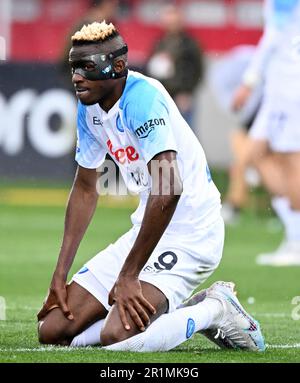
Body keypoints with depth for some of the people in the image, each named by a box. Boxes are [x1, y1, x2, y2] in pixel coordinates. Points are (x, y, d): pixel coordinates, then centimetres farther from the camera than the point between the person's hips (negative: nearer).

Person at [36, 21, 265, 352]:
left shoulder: (142, 98, -22)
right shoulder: (89, 107, 6)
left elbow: (168, 191, -31)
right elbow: (85, 190, 18)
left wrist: (128, 276, -27)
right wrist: (60, 274, 10)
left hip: (189, 235, -9)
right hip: (146, 230, 9)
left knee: (119, 336, -28)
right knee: (53, 330, 3)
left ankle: (215, 309, -3)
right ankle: (175, 311, 11)